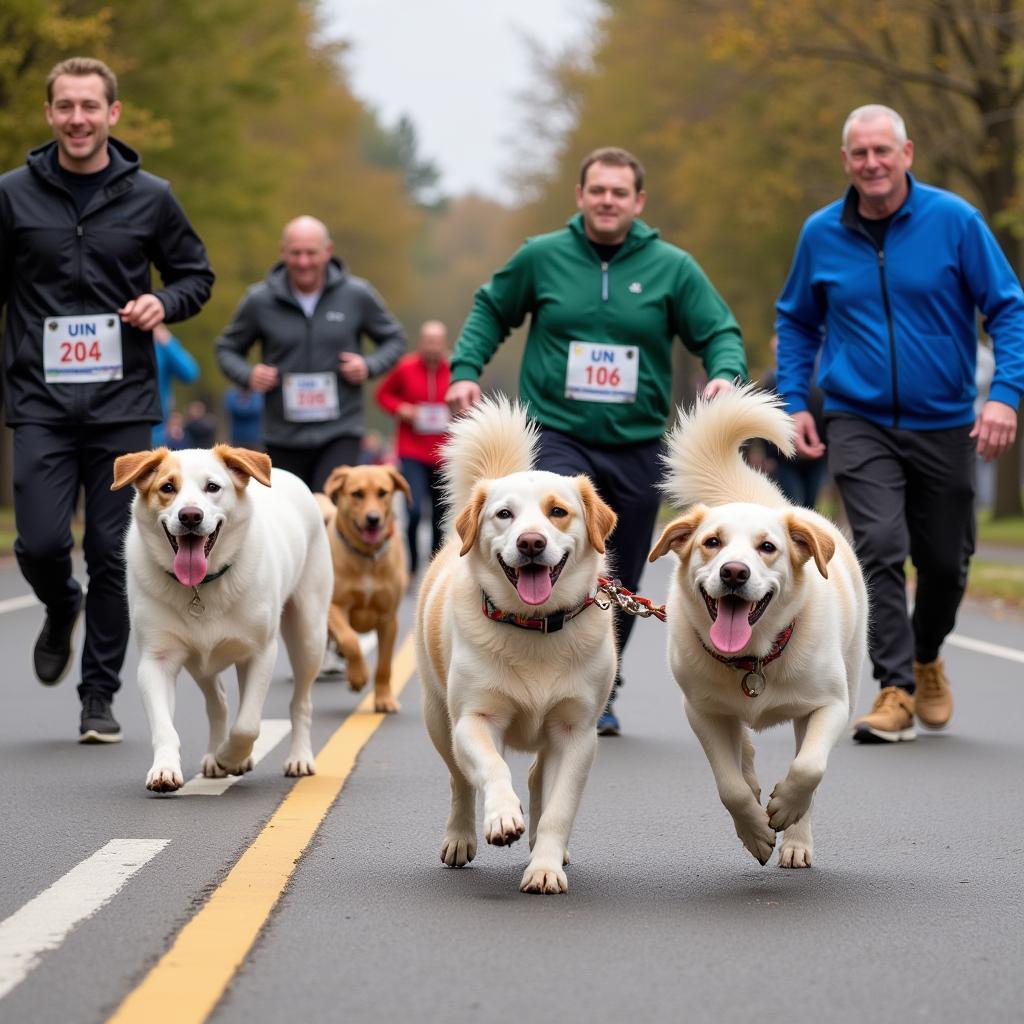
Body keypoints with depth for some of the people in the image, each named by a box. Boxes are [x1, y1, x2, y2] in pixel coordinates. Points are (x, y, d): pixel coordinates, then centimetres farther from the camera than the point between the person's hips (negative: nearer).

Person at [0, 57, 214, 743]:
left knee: (111, 553, 1)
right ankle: (61, 610, 26)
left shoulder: (149, 197, 4)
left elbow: (197, 274, 15)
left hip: (123, 403, 0)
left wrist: (164, 303, -7)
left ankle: (100, 694, 15)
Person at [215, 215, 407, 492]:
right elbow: (227, 348, 12)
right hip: (284, 437, 2)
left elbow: (394, 339, 11)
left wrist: (369, 365, -8)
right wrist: (248, 375, -9)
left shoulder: (357, 295, -1)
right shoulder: (260, 300, -1)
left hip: (340, 435, -2)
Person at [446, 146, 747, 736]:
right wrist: (466, 369, 1)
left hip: (638, 446, 2)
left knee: (621, 584, 11)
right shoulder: (542, 257, 0)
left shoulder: (672, 267, 0)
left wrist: (726, 374, -18)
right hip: (558, 437, -2)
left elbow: (720, 332, 3)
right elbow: (491, 310, 14)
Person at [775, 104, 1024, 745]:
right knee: (881, 547, -17)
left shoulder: (953, 220, -8)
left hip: (944, 425, 0)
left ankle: (927, 656, 40)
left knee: (946, 561, 10)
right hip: (860, 422, 0)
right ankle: (896, 690, -11)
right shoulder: (822, 234, -1)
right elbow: (796, 321, 15)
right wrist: (794, 400, 5)